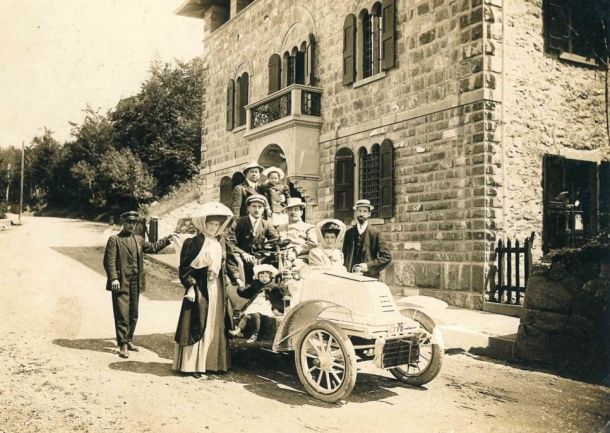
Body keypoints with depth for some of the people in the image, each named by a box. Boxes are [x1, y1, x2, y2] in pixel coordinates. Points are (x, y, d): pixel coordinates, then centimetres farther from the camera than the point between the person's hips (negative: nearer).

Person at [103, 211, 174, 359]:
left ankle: (128, 340, 27)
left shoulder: (139, 240, 16)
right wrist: (113, 278, -21)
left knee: (133, 315, 13)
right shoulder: (114, 240, -3)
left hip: (136, 283, 6)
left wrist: (167, 239, 17)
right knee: (122, 315, -6)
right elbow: (109, 261, -10)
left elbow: (153, 247, 26)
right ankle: (123, 345, -1)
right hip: (121, 283, -6)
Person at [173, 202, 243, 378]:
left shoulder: (222, 243, 7)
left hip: (217, 289, 6)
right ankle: (193, 364, 8)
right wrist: (190, 286, -15)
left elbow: (230, 262, 10)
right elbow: (185, 268, -10)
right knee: (197, 327, -1)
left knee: (217, 325, 11)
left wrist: (236, 278, -3)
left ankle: (213, 362, 22)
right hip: (199, 289, -6)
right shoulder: (192, 243, -10)